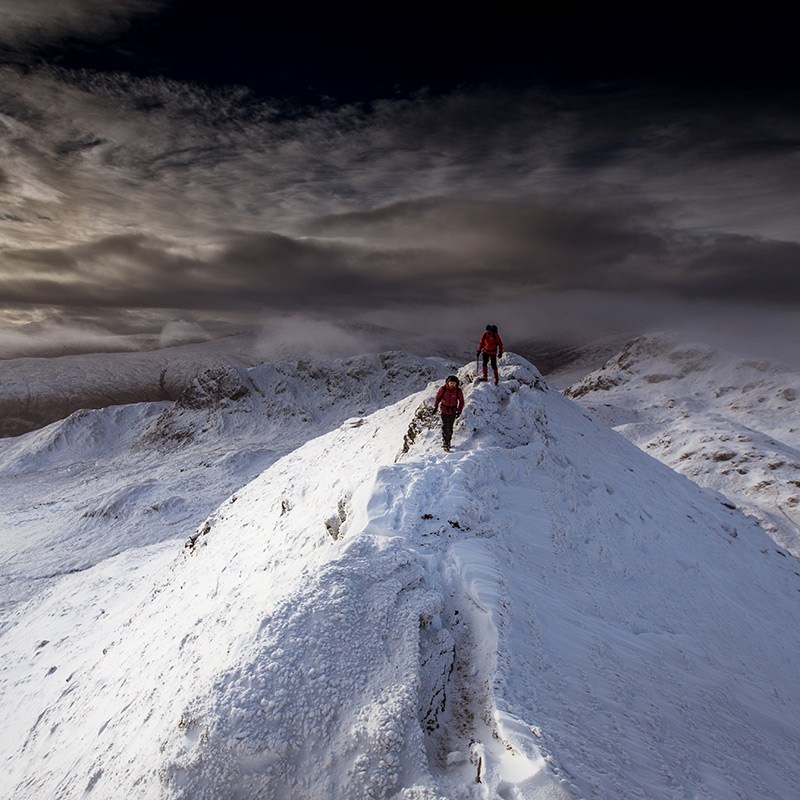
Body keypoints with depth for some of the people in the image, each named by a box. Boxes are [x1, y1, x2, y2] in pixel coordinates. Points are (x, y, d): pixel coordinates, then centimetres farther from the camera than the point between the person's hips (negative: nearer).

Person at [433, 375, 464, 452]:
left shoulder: (458, 391, -12)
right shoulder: (443, 389, -13)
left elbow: (461, 401, 0)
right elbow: (438, 397, 4)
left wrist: (459, 411, 0)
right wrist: (435, 406, 7)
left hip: (453, 411, 0)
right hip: (444, 410, 0)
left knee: (450, 427, 3)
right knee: (444, 426, -2)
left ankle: (448, 442, 13)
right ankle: (444, 441, 8)